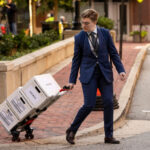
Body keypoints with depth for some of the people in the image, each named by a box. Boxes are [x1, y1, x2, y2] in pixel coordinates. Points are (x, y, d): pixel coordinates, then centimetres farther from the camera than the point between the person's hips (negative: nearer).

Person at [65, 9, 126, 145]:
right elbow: (76, 60, 3)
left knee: (109, 102, -4)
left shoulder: (105, 33, -1)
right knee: (89, 104, -12)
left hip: (105, 72, 2)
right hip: (88, 74, -2)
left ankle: (109, 136, 7)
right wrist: (72, 80, 2)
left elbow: (113, 53, 5)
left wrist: (121, 70, -7)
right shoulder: (79, 38, -3)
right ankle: (72, 130, 7)